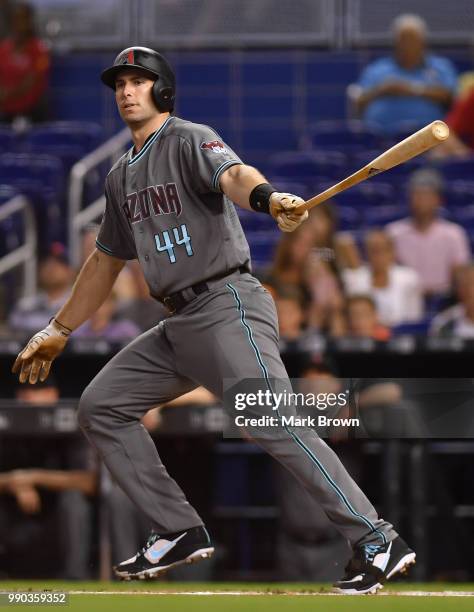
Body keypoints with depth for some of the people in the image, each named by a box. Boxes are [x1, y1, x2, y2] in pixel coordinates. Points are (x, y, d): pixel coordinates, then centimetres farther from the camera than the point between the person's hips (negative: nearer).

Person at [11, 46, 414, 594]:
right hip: (178, 324, 9)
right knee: (100, 407, 7)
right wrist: (57, 333, 33)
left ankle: (376, 542, -25)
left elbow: (231, 175, -27)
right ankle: (180, 533, 6)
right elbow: (106, 260, 30)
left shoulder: (189, 141, -4)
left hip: (227, 307, -9)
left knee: (271, 421, -23)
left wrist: (267, 198, -50)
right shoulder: (121, 176, 20)